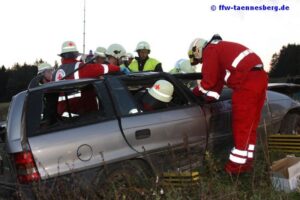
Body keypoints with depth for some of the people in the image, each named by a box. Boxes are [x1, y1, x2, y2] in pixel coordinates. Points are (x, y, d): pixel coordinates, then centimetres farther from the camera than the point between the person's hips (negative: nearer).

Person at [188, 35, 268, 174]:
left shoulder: (209, 51, 0)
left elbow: (209, 80, -4)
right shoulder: (221, 49, 29)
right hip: (260, 77, 10)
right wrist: (208, 99, 25)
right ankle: (246, 162, 20)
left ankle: (237, 165, 3)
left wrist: (195, 92, 12)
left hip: (247, 82, -10)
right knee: (250, 125, 14)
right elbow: (218, 79, 28)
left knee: (241, 126, -3)